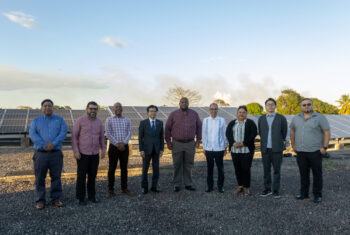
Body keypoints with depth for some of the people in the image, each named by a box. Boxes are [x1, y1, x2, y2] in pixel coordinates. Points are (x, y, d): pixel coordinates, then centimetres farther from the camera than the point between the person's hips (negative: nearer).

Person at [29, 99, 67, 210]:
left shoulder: (59, 120, 8)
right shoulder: (36, 121, 8)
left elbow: (63, 133, -5)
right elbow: (32, 134, -6)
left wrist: (53, 144, -19)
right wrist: (44, 145, -19)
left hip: (56, 153, 0)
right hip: (40, 154, 0)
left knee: (56, 177, 6)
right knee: (40, 178, 4)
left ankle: (55, 199, 17)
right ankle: (40, 200, 16)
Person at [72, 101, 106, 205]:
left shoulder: (99, 122, 6)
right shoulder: (80, 120, -8)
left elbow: (102, 137, 13)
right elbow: (74, 136, -7)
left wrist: (103, 150, 6)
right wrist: (75, 151, -14)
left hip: (95, 154, 4)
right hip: (82, 154, -4)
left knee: (92, 176, 10)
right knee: (81, 176, 3)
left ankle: (91, 196, 22)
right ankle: (81, 198, 15)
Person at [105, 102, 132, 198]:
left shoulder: (127, 120, 9)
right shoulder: (109, 120, 1)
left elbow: (129, 133, 1)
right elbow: (108, 134, -7)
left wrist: (123, 143, -14)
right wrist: (117, 144, -15)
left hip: (124, 147, 3)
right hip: (113, 147, -2)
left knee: (124, 168, 9)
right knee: (112, 169, 1)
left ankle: (124, 188, 20)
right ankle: (111, 190, 9)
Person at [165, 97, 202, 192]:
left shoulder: (194, 114, 3)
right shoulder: (173, 114, -1)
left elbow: (199, 126, 10)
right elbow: (167, 128, 3)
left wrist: (198, 140, 6)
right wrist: (168, 142, 0)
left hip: (190, 143, 1)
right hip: (177, 144, -1)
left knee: (189, 165, 9)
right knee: (177, 165, 6)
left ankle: (188, 184, 20)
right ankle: (177, 184, 15)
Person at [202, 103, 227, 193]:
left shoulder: (222, 120, 0)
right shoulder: (205, 120, 4)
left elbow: (224, 134, 5)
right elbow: (204, 135, 9)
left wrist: (225, 147, 7)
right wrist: (204, 147, 8)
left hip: (219, 148, -1)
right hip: (209, 148, 1)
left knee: (220, 168, 5)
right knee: (209, 167, 8)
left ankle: (220, 186, 18)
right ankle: (209, 186, 20)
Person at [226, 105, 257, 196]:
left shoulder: (250, 123, 3)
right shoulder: (232, 123, 13)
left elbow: (253, 134, -7)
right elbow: (228, 133, 4)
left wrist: (243, 143, -15)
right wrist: (233, 143, -13)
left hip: (247, 150, -3)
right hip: (235, 150, 3)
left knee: (246, 168, -3)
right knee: (237, 168, 6)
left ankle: (246, 187, 9)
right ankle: (240, 186, 19)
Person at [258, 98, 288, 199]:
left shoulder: (281, 118, 0)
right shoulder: (261, 118, 8)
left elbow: (284, 132, 8)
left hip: (277, 149, -2)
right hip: (265, 149, 2)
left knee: (277, 171, 2)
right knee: (266, 170, 8)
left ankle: (276, 190, 11)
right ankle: (267, 189, 19)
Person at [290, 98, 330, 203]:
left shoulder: (320, 117, -4)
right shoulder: (296, 118, 8)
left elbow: (327, 132, -6)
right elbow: (292, 131, 18)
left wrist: (324, 147, -11)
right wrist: (293, 145, 12)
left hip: (315, 151, -3)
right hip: (300, 151, 4)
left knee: (317, 174, 4)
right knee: (303, 173, 11)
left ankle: (317, 194, 15)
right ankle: (304, 193, 22)